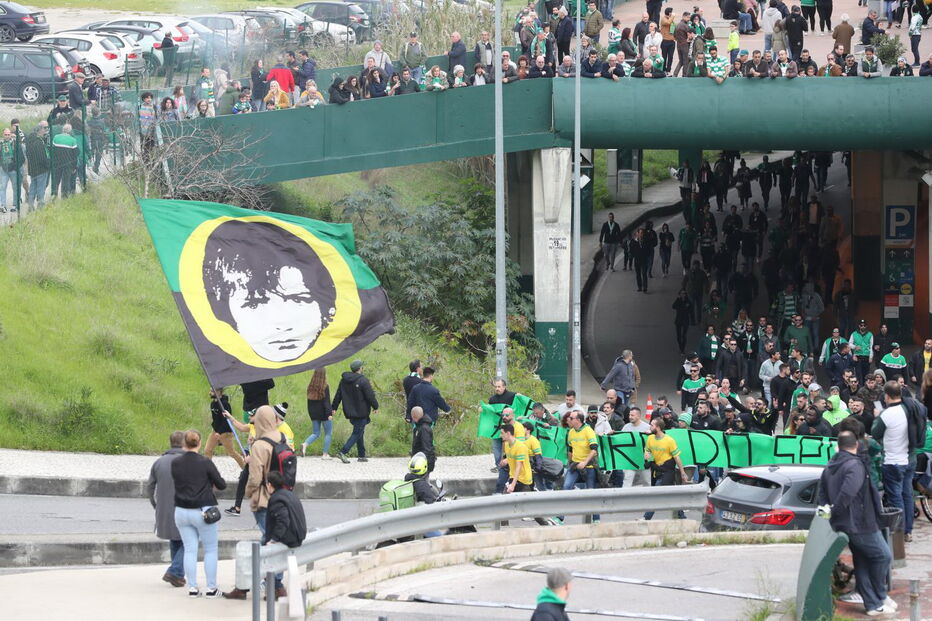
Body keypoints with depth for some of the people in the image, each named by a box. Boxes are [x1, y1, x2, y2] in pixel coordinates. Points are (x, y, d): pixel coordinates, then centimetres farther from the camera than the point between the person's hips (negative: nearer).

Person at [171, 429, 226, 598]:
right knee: (210, 550, 7)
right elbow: (222, 484, -5)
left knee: (189, 550, 8)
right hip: (203, 511, -4)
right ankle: (211, 588, 7)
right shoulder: (205, 463, -12)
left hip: (181, 512, 4)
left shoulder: (175, 463, -1)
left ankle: (192, 587, 6)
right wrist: (211, 484, 16)